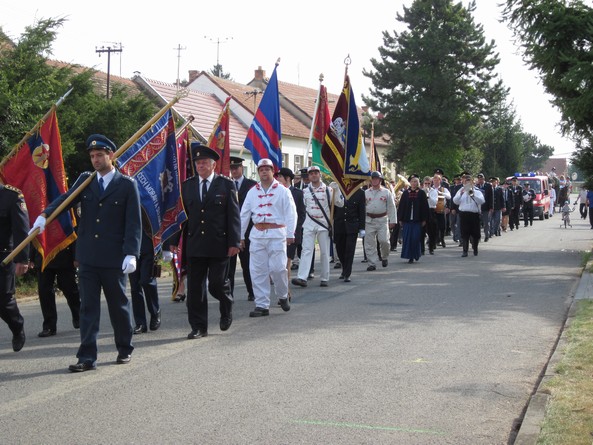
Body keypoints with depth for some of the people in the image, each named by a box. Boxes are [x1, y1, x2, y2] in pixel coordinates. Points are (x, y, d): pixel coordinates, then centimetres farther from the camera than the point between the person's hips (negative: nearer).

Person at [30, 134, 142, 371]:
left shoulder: (127, 184, -1)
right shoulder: (85, 180, 9)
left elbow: (133, 222, -5)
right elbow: (66, 198, -5)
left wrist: (131, 253, -14)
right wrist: (45, 215, -24)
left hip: (114, 258, -3)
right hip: (87, 256, 3)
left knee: (118, 304, 10)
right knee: (88, 307, 2)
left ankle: (124, 349, 27)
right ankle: (87, 357, 3)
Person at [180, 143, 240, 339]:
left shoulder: (226, 185, 1)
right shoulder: (187, 186, 9)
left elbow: (234, 215, -2)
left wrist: (234, 242, -8)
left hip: (219, 244, -3)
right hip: (194, 245, 3)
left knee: (217, 284, -1)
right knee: (195, 287, 3)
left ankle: (226, 310, 30)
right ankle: (198, 326, 11)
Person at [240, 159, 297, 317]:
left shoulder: (282, 191, 2)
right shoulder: (252, 192, 12)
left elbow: (290, 213, -2)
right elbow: (244, 214, 13)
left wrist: (290, 234, -10)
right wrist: (240, 236, 10)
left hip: (276, 234, -3)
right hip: (257, 234, 4)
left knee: (277, 268, -8)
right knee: (258, 271, 1)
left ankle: (283, 295, 20)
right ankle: (262, 305, 6)